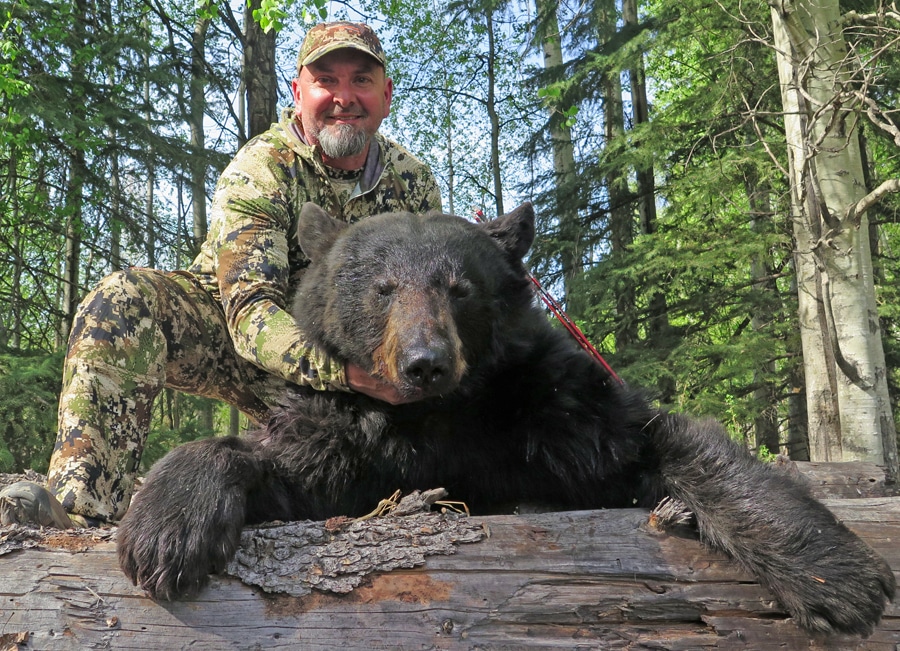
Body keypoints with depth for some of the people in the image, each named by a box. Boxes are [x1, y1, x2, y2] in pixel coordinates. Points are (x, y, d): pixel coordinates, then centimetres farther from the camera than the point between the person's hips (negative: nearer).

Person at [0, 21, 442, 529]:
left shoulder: (415, 181, -6)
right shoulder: (258, 172, -19)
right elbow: (251, 311, -30)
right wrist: (345, 370, -49)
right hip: (228, 330, -3)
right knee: (125, 300, -31)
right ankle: (84, 503, -35)